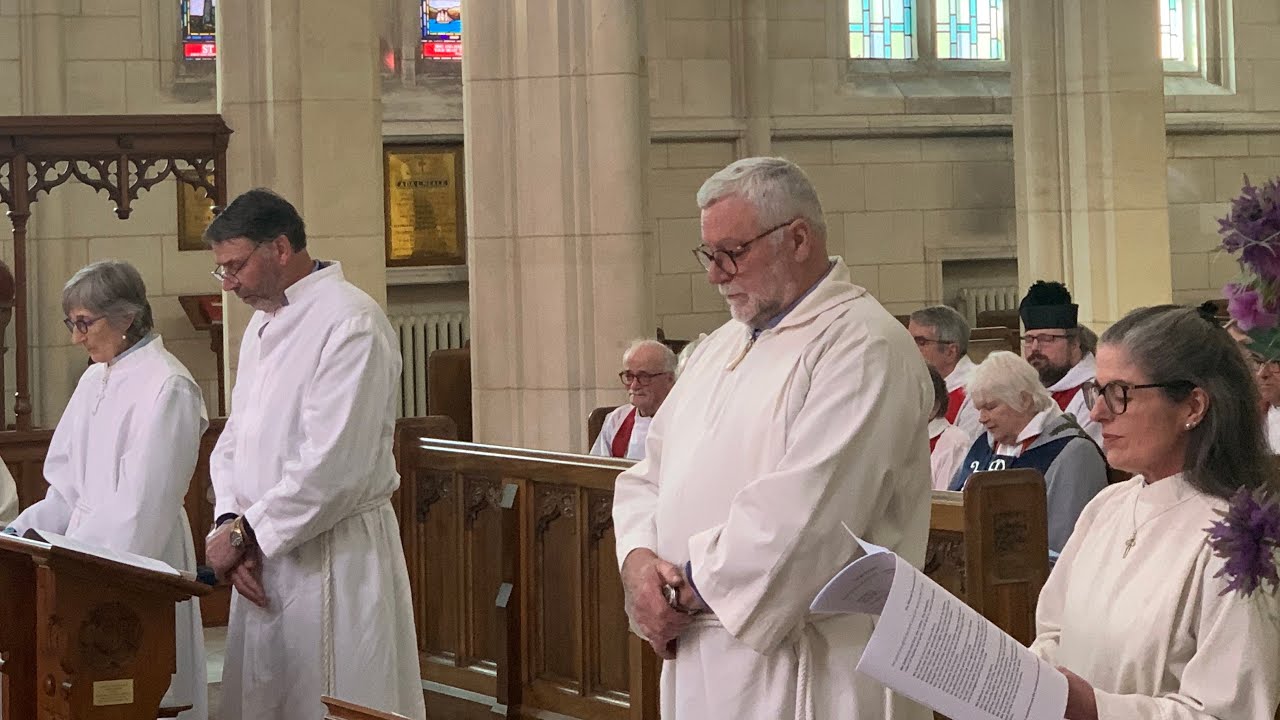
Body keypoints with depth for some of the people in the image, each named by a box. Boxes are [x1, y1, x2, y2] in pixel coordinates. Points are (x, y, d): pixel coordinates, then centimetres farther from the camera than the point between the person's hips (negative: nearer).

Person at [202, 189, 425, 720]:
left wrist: (246, 532, -14)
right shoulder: (263, 324, 15)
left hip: (333, 557, -8)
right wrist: (231, 523, -4)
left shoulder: (350, 321, -15)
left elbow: (333, 463, -22)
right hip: (266, 556, 9)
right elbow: (234, 438, 14)